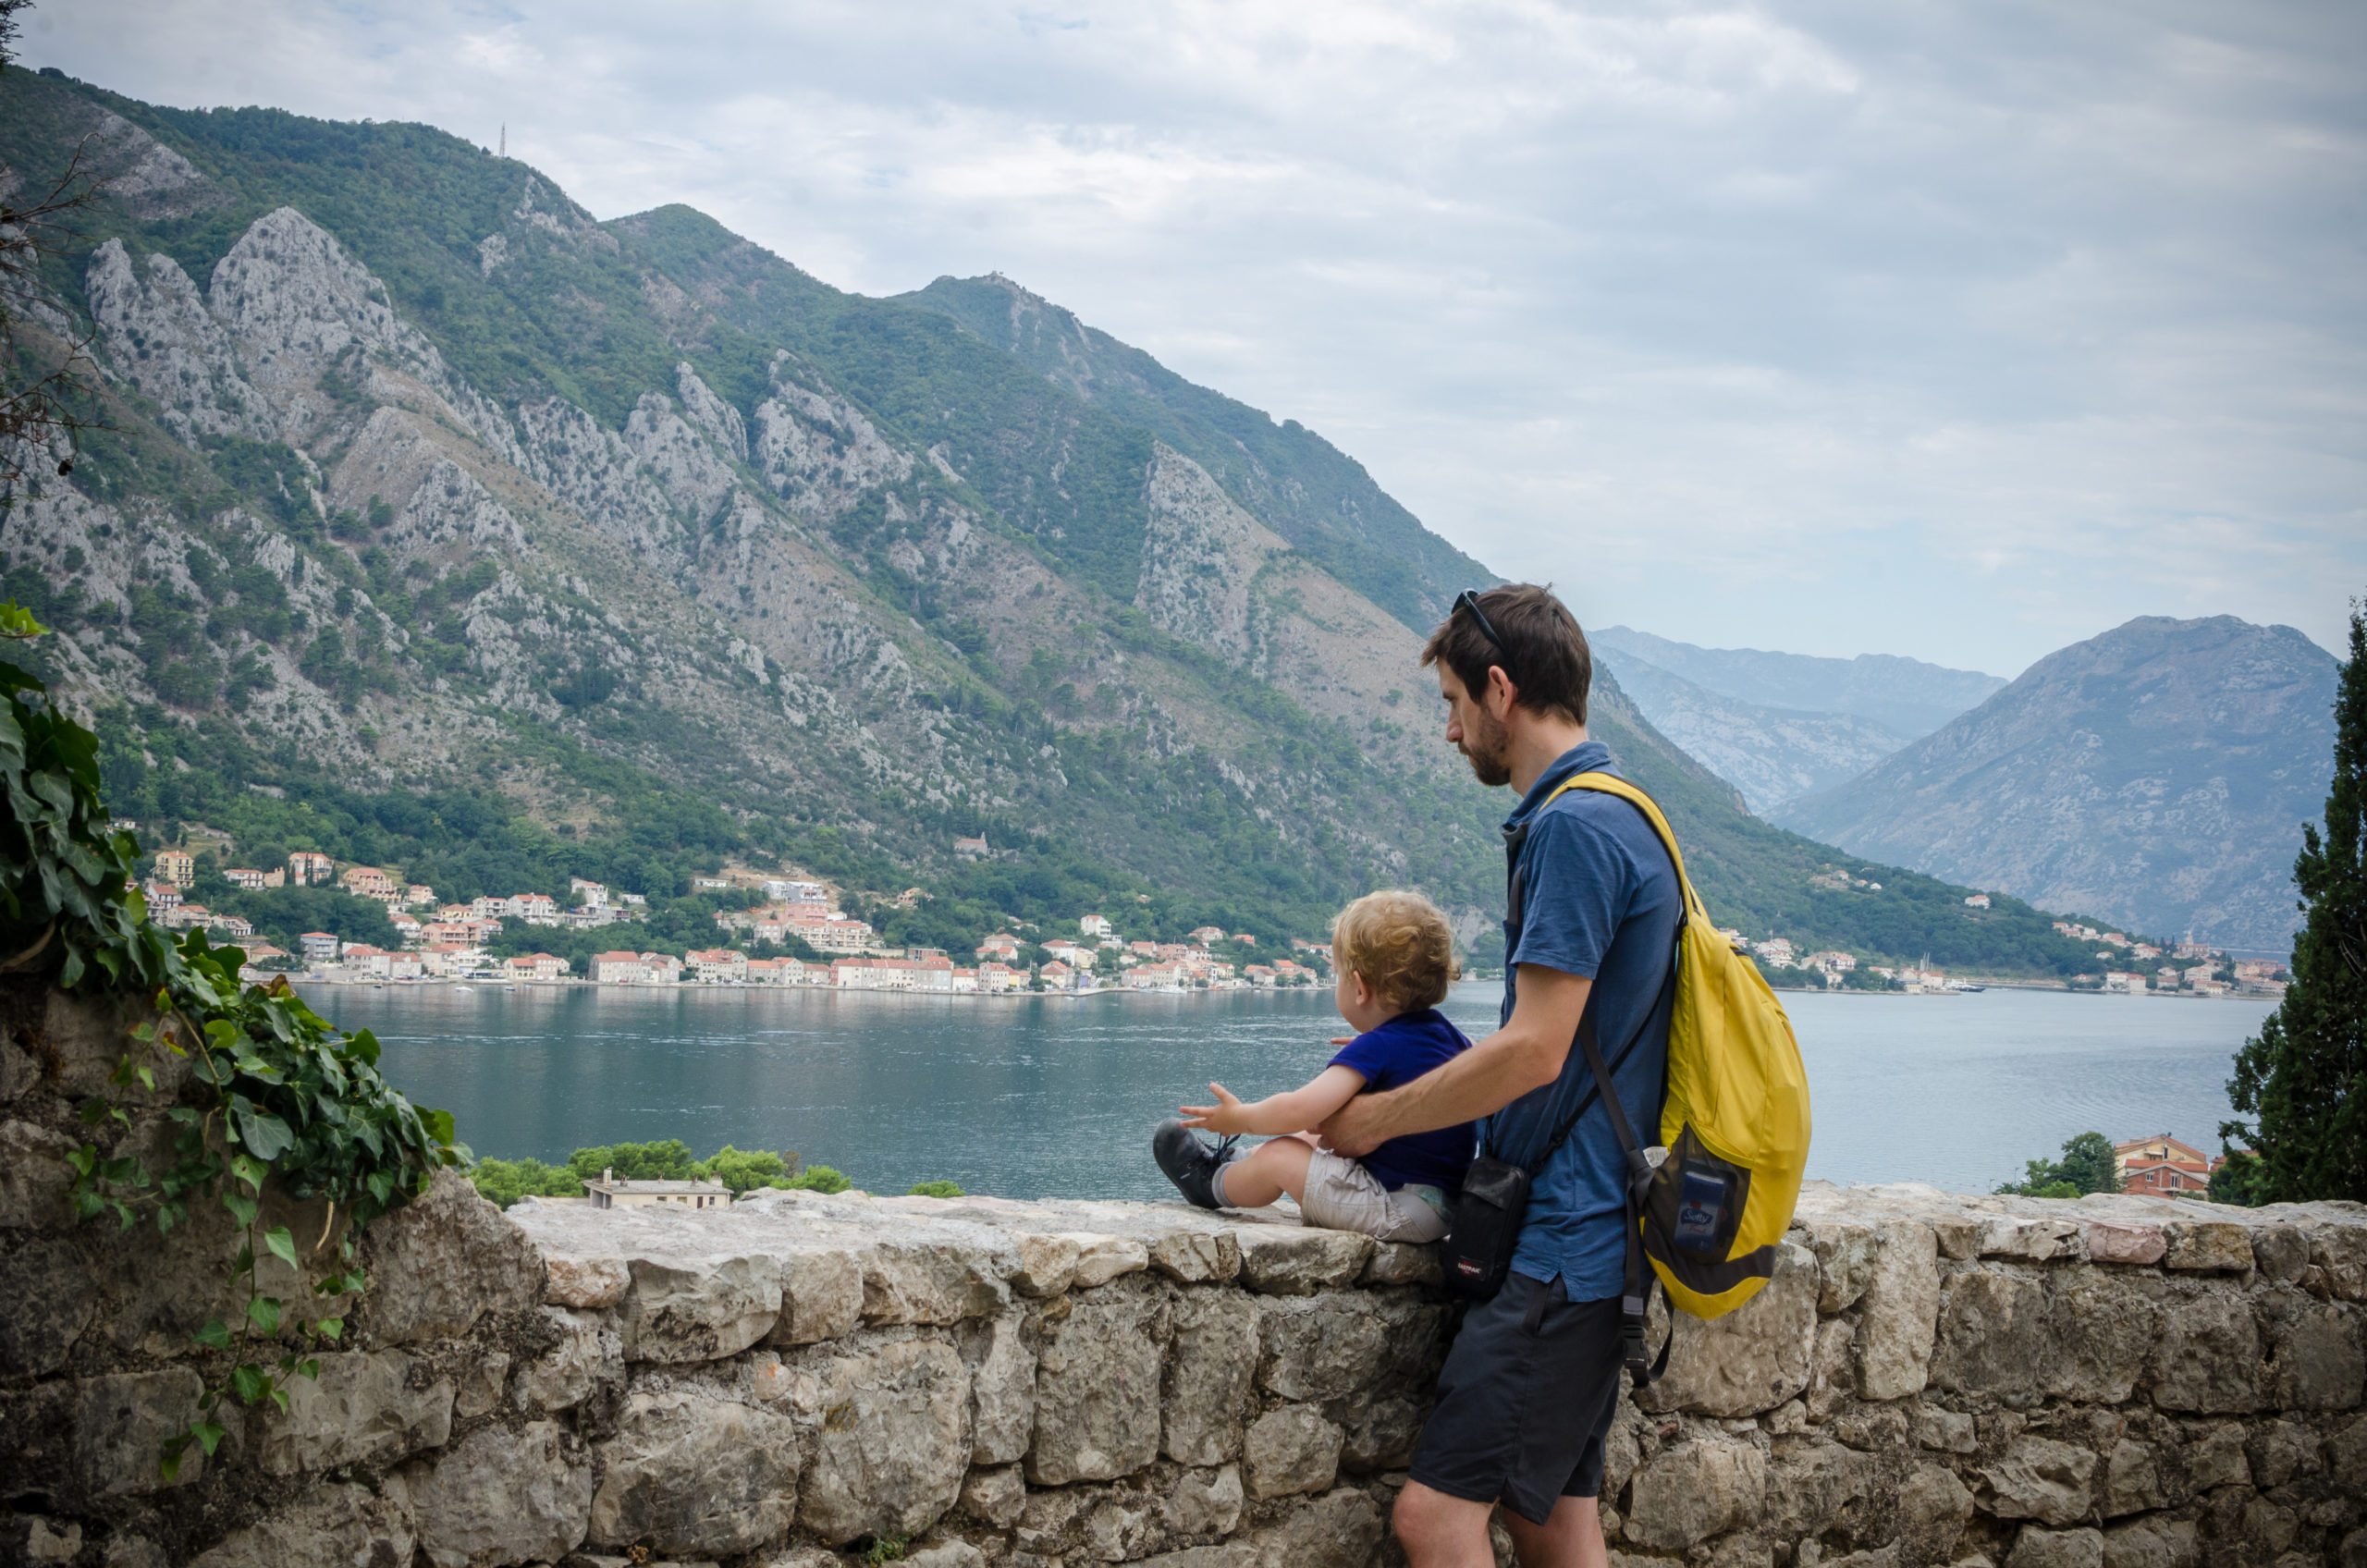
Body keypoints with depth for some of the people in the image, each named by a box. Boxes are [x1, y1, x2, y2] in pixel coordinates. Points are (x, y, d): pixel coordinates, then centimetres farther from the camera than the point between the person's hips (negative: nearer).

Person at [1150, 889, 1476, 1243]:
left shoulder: (1375, 1048, -19)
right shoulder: (1448, 1035, 5)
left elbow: (1299, 1110, -26)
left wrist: (1239, 1118, -6)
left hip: (1400, 1212, -9)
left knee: (1280, 1155, 3)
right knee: (1310, 1140, 24)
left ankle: (1215, 1184, 31)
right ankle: (1235, 1162, 44)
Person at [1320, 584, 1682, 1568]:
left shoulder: (1574, 827, -15)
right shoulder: (1622, 820, 17)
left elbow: (1534, 1051, -19)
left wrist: (1377, 1117, -6)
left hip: (1565, 1241, -10)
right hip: (1588, 1231, 10)